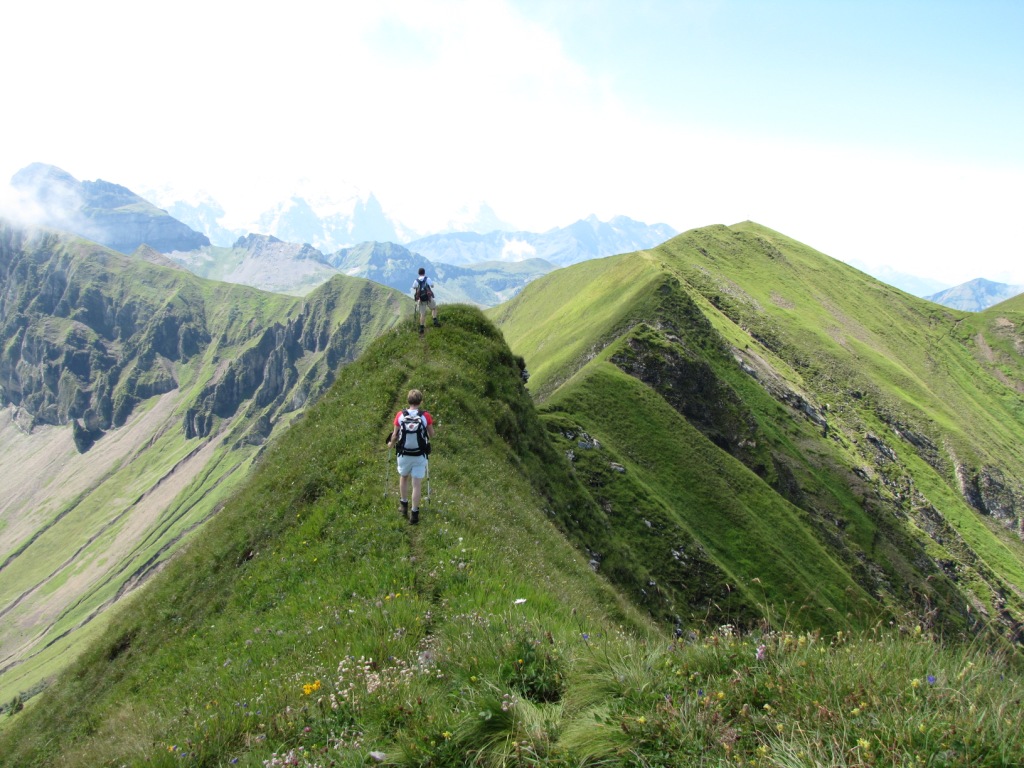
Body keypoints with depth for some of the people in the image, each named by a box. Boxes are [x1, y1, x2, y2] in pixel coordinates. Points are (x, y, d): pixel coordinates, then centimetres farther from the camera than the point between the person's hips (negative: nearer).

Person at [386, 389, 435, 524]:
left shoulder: (400, 415, -10)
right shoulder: (426, 416, -12)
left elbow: (395, 435, -3)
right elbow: (431, 435, 0)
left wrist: (391, 444, 19)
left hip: (404, 454, 1)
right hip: (420, 455, -1)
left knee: (403, 478, 25)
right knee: (417, 484, 5)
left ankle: (403, 505, 37)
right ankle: (414, 513, 8)